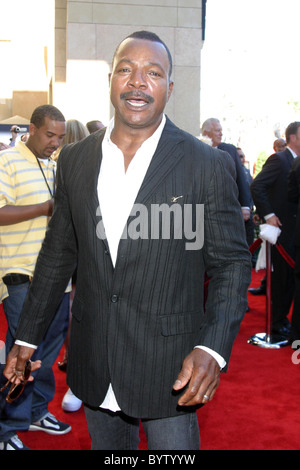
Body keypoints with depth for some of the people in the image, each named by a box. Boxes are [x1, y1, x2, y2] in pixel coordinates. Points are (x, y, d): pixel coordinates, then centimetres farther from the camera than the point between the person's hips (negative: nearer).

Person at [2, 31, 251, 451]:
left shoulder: (209, 164, -8)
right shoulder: (75, 159, 3)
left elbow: (232, 262, -6)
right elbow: (58, 253, 10)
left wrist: (213, 349, -20)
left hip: (169, 369, -4)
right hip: (94, 364, 4)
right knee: (106, 446, 21)